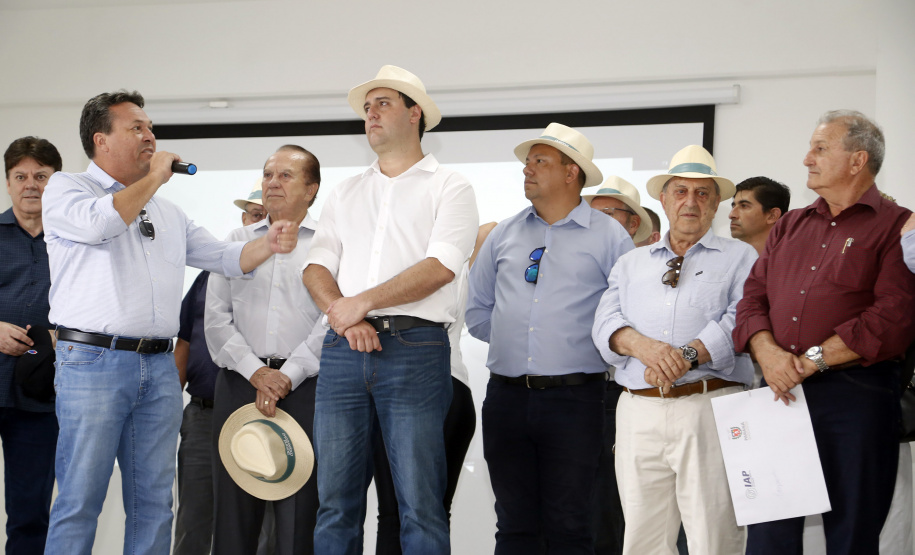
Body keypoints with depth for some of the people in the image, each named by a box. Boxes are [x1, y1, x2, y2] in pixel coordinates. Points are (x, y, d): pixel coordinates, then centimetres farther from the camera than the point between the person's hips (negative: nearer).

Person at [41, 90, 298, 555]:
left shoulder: (167, 212, 22)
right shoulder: (66, 188, 4)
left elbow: (224, 258, 21)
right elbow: (98, 223, -18)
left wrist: (268, 245, 0)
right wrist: (154, 177, -6)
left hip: (159, 367, 6)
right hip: (93, 361, -6)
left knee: (153, 500, 6)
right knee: (80, 498, -7)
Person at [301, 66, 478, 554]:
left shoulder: (448, 187, 7)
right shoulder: (346, 193, 22)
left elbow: (440, 267, -8)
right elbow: (316, 266, 12)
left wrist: (361, 303, -12)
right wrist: (342, 316, -8)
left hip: (415, 348, -4)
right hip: (343, 349, 4)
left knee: (420, 503, -6)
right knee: (336, 500, 3)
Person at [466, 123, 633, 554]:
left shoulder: (609, 237, 0)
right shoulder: (503, 235, 12)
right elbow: (477, 308, 20)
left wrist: (595, 345, 0)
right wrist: (513, 339, 11)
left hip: (574, 400, -4)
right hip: (505, 396, 4)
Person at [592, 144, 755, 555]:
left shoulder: (740, 258, 11)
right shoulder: (631, 264, 22)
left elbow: (741, 320, -5)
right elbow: (606, 324, 8)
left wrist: (689, 355, -18)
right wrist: (641, 345, -13)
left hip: (710, 407, -3)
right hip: (639, 410, 3)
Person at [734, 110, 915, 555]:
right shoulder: (789, 226, 19)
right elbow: (753, 297, 12)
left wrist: (811, 361, -14)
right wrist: (768, 352, -9)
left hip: (855, 397, -5)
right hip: (780, 391, 5)